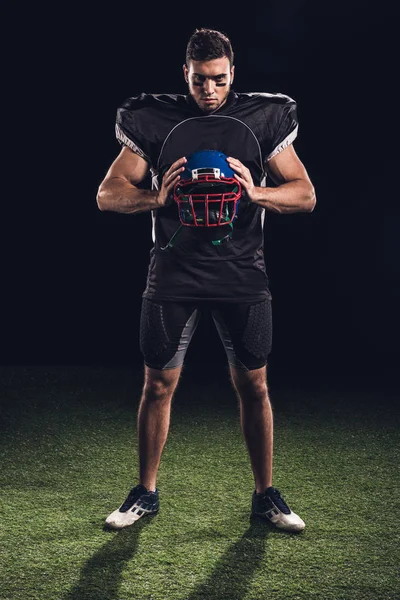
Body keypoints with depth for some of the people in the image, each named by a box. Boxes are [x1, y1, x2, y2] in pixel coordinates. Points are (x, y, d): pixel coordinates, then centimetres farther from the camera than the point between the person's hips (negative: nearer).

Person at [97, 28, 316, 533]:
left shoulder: (263, 120, 4)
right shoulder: (154, 121, 3)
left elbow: (306, 195, 3)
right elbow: (107, 194, 2)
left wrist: (257, 192, -16)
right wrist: (153, 198, -18)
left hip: (242, 273, 0)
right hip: (174, 273, 0)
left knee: (253, 386, 6)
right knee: (158, 386, 5)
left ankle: (265, 495, 22)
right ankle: (145, 493, 23)